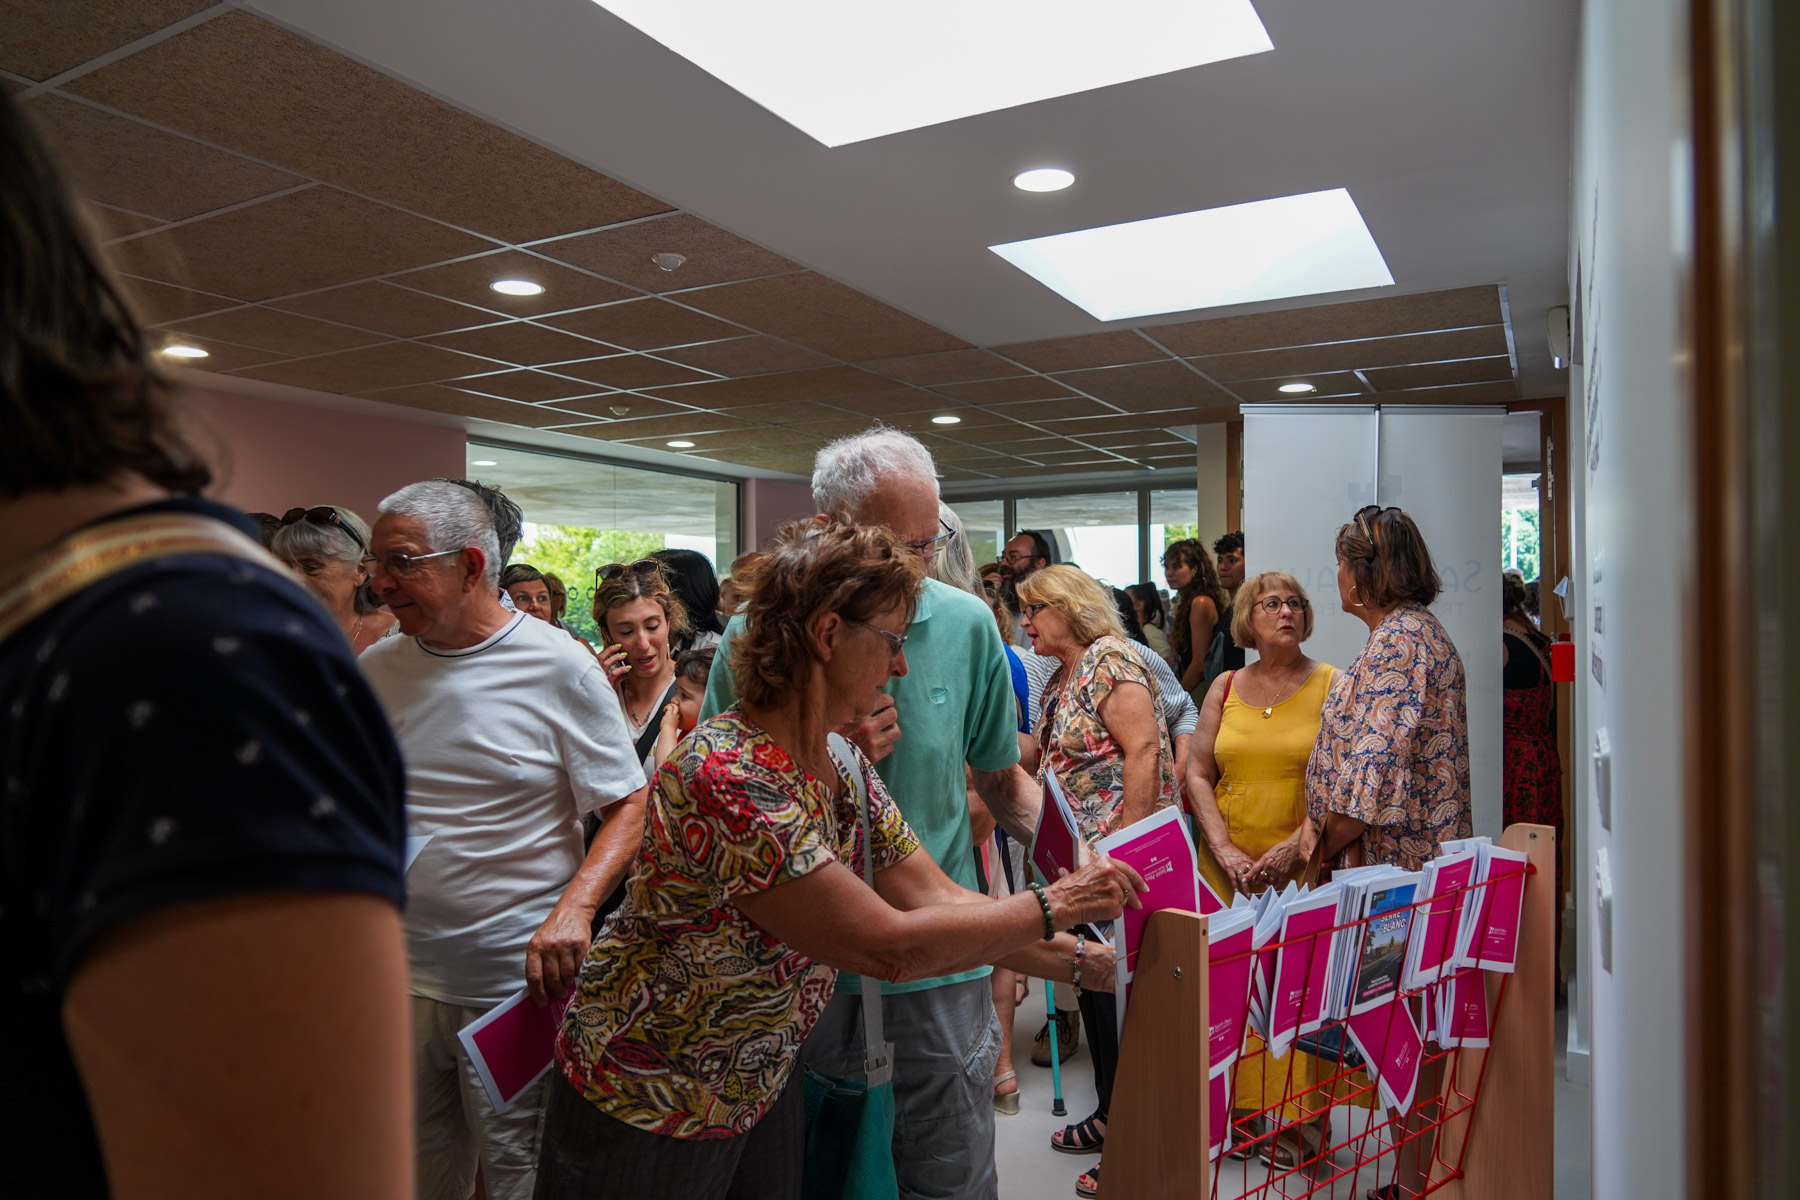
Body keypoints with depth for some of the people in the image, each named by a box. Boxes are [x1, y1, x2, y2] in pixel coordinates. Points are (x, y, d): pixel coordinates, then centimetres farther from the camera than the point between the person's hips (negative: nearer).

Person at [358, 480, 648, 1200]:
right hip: (399, 976, 5)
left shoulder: (558, 667, -11)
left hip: (519, 981, -4)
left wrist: (576, 906, -25)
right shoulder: (375, 672, 4)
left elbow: (630, 806, -9)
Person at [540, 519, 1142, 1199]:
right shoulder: (725, 777, -32)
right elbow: (889, 946, -31)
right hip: (646, 1107, -7)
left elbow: (937, 900, -1)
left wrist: (1083, 964, -4)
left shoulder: (845, 766, -4)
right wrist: (1053, 906, -22)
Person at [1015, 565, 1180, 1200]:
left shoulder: (1111, 659, -13)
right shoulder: (1060, 678, 15)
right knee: (1092, 981, 16)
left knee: (1123, 986, -1)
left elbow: (1142, 749, -21)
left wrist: (1126, 842, -24)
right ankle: (1111, 1114, 32)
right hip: (1080, 857, 9)